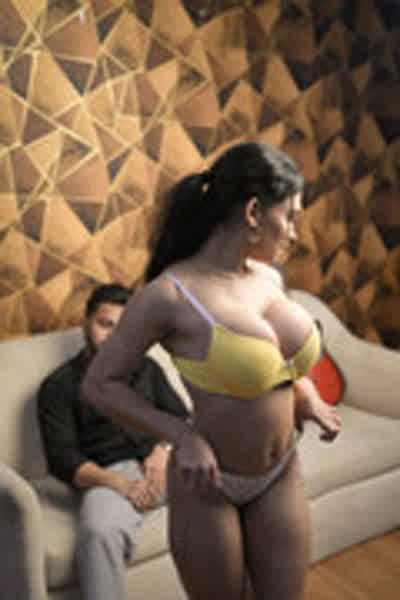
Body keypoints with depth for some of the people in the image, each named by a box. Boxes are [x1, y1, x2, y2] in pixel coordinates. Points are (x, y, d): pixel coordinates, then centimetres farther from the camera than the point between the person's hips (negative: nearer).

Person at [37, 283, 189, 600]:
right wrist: (120, 484, -14)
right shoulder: (59, 385, 10)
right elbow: (62, 458, 1)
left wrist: (164, 449, -7)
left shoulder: (147, 368, 23)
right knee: (99, 532, -38)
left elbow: (181, 418, 17)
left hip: (164, 463, 4)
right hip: (111, 475, -3)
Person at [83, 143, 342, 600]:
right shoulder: (169, 295, -23)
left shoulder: (268, 278, -3)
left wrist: (307, 398, -1)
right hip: (208, 485, -5)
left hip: (282, 478, 6)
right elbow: (99, 384, -14)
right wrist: (183, 437, -22)